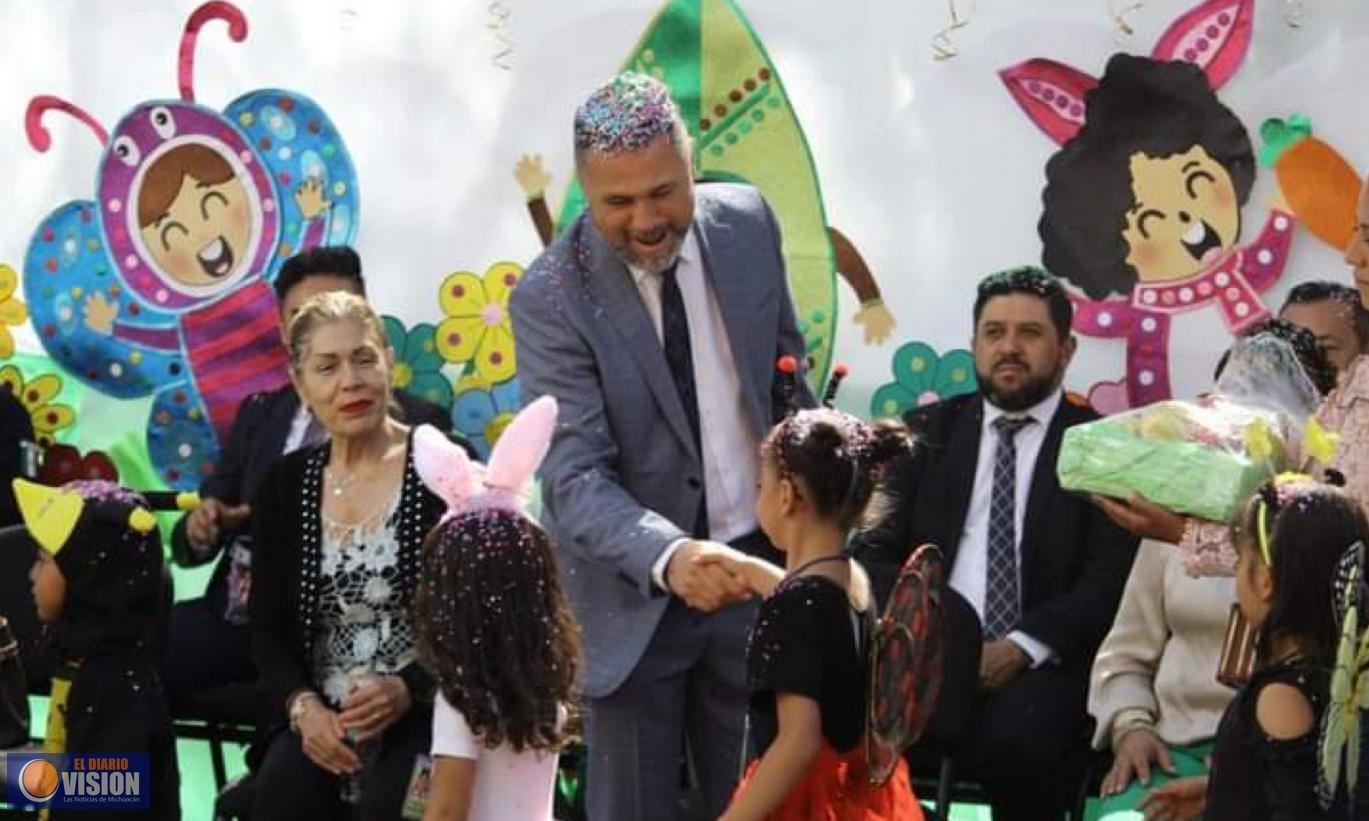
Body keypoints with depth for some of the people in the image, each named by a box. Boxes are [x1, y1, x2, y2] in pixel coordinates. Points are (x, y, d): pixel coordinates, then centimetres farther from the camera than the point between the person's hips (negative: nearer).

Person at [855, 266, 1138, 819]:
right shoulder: (929, 432, 18)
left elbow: (1111, 580, -2)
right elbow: (878, 548, 11)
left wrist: (1022, 647, -17)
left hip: (1043, 665, -2)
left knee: (1020, 738, -35)